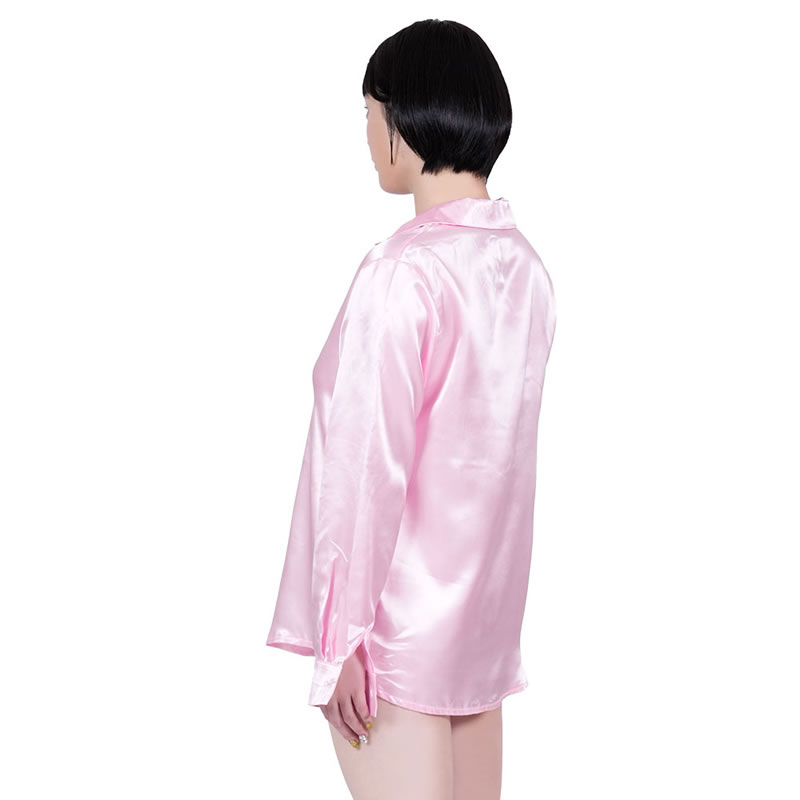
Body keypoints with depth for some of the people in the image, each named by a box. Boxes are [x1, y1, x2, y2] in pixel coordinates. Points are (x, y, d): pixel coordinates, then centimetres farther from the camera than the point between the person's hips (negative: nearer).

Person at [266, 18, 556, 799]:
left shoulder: (401, 273, -20)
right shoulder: (525, 268, 3)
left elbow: (370, 467, -19)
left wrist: (342, 639, -13)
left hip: (400, 621, -7)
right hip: (486, 612, 7)